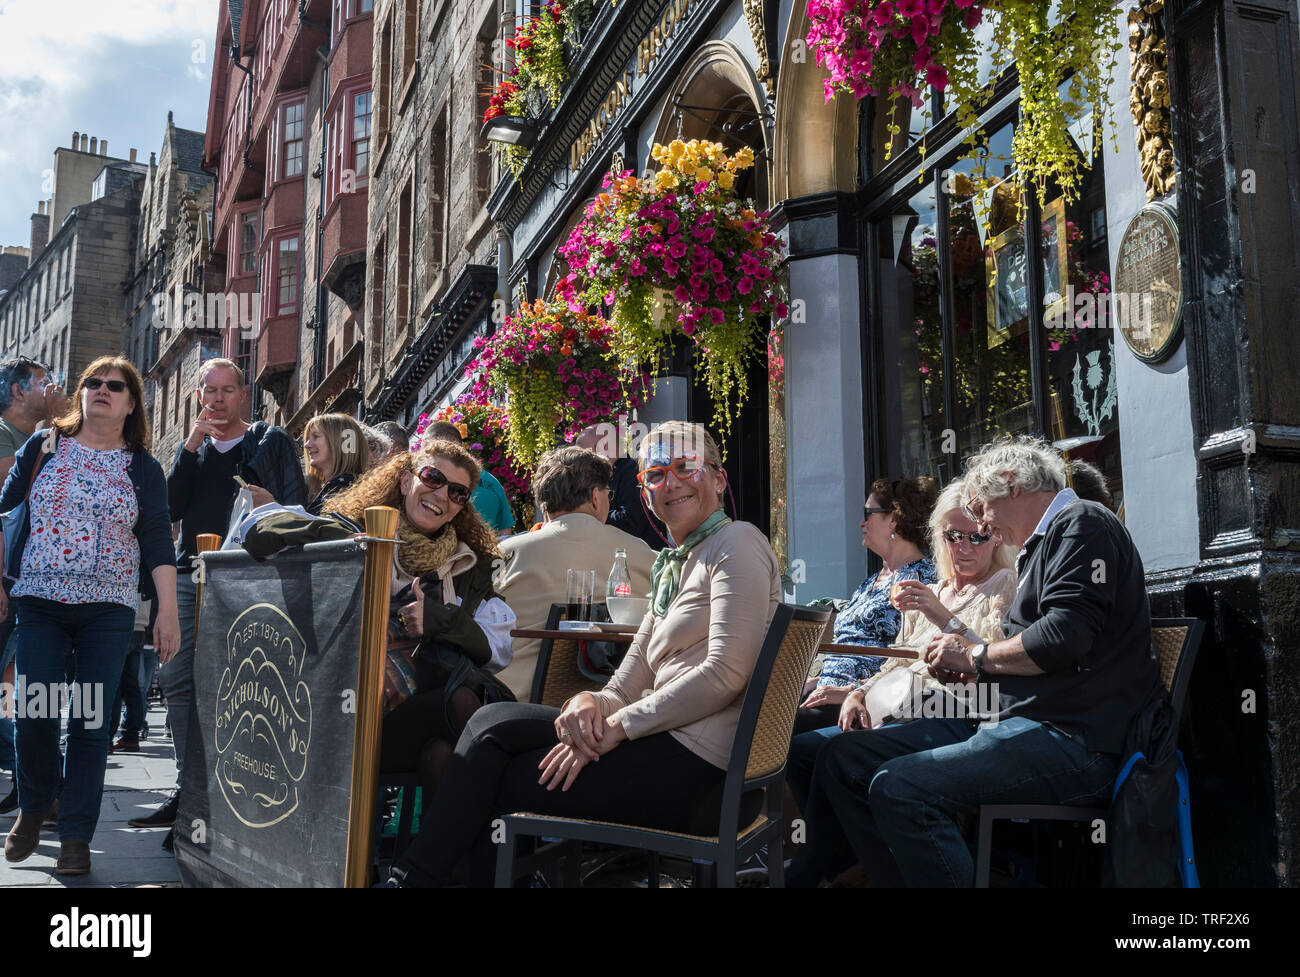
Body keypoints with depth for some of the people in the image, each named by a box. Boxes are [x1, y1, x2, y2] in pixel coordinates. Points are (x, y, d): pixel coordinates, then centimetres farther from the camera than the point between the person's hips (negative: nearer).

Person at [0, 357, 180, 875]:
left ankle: (76, 836, 9)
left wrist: (168, 612, -4)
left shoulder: (143, 468, 7)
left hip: (108, 611, 0)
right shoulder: (43, 448, 9)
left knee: (91, 723, -2)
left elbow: (158, 544, 3)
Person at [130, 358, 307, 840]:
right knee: (177, 679, 3)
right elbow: (172, 508, 6)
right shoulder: (194, 448, 20)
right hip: (190, 573, 5)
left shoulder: (272, 441, 7)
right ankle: (189, 789, 10)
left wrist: (271, 504, -19)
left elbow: (299, 506, 2)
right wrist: (190, 447, -1)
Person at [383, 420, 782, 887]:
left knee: (504, 780, -5)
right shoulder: (673, 568, 22)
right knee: (494, 722, -1)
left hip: (700, 769, -8)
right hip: (673, 746, 8)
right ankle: (415, 874, 2)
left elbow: (725, 673, -18)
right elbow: (628, 690, 14)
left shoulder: (737, 543, -5)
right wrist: (592, 703, -10)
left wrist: (617, 726, -17)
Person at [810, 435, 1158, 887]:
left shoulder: (1083, 523, -5)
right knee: (842, 760, 2)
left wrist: (977, 656, -4)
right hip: (1010, 722, 11)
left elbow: (1065, 637, -20)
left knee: (898, 787, -30)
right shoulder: (1041, 545, 26)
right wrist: (973, 674, 11)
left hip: (1070, 740, -10)